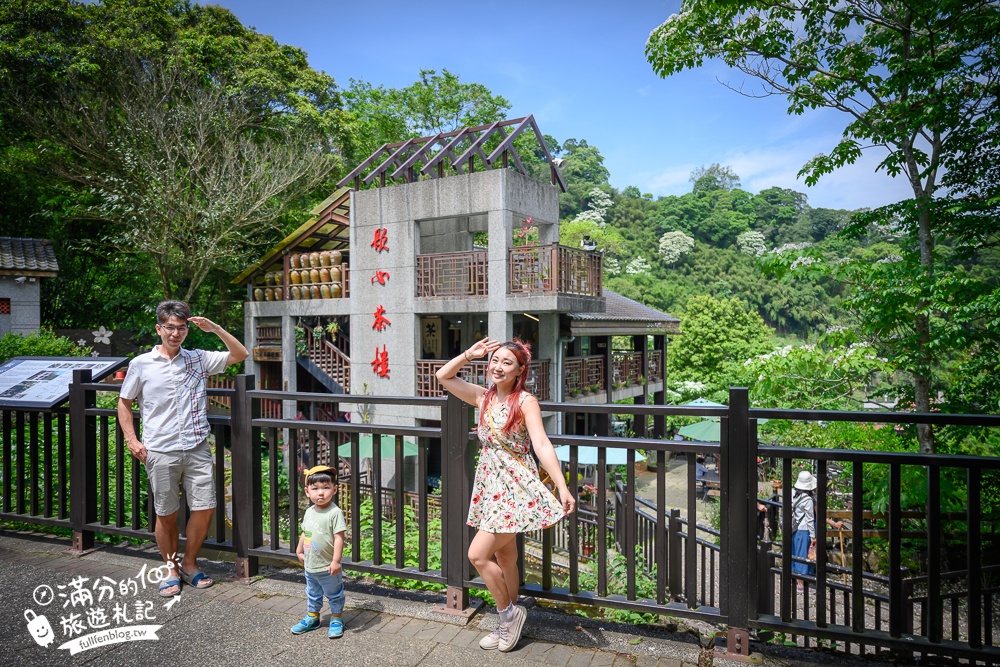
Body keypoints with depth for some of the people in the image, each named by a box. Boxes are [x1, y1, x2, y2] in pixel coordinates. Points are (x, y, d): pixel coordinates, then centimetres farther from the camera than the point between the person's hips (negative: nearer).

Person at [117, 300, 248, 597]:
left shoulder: (198, 359, 6)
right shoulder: (141, 364, 2)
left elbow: (240, 354, 4)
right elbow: (124, 403, 10)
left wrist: (215, 328, -7)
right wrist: (132, 440, 0)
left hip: (197, 449, 2)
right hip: (160, 453, -1)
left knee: (205, 507, 2)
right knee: (166, 514, 8)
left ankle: (189, 563, 23)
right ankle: (171, 568, 28)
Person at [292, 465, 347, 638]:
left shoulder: (335, 513, -21)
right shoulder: (309, 512, 1)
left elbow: (339, 538, -23)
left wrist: (336, 561, -25)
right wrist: (299, 551, 18)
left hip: (327, 568, -7)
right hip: (310, 566, 7)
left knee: (334, 595, 11)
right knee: (312, 594, 24)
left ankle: (336, 620, 29)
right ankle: (312, 617, 42)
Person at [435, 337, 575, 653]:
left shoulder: (525, 402, -13)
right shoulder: (484, 397, 4)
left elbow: (542, 445, -22)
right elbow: (443, 376, 8)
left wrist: (562, 487, -30)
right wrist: (469, 354, -2)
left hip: (515, 487, -7)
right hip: (490, 484, 7)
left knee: (478, 554, -8)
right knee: (504, 558, 17)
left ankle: (509, 613, 14)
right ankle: (508, 623, 33)